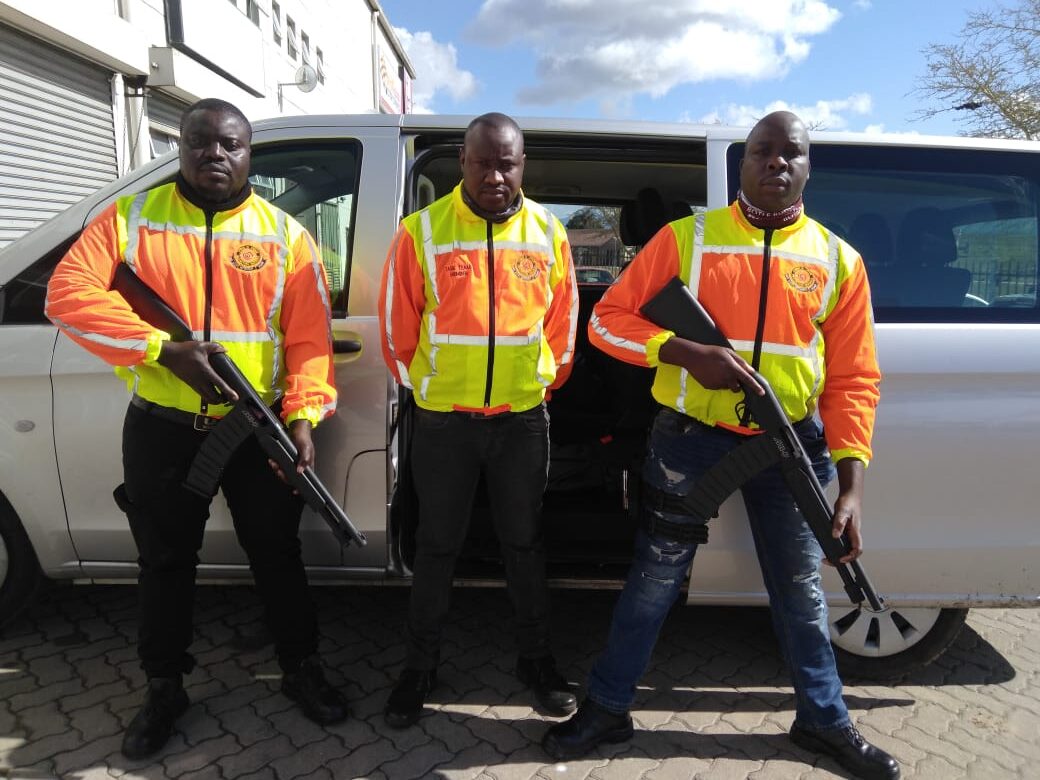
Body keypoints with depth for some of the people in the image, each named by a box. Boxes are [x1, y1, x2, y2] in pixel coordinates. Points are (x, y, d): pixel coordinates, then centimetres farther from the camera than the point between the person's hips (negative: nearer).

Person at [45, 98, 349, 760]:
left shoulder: (285, 234, 1)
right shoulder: (131, 218, 2)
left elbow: (309, 337, -5)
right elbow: (69, 293, -8)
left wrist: (302, 415, -18)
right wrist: (166, 350, -19)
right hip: (161, 428, 1)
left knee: (277, 555, 11)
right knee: (165, 562, 15)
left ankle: (302, 668, 32)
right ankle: (165, 688, 35)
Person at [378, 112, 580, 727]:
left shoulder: (548, 232, 2)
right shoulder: (422, 231, -6)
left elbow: (562, 324, 10)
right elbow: (398, 325, 1)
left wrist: (542, 384, 13)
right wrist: (424, 388, 10)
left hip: (524, 419, 2)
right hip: (443, 421, -1)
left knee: (524, 541, 13)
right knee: (438, 545, 10)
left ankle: (536, 659, 31)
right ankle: (422, 666, 28)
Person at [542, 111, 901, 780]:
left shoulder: (837, 259, 3)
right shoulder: (686, 238, -4)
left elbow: (853, 379, 2)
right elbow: (608, 319, -6)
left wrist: (851, 481, -7)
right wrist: (690, 354, -22)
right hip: (692, 436, -2)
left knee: (801, 588, 17)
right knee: (655, 579, 9)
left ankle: (824, 719, 40)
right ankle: (608, 708, 29)